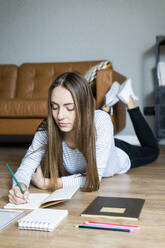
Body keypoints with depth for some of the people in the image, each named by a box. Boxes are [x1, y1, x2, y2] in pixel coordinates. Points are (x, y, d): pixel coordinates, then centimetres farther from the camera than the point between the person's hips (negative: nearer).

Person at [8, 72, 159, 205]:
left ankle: (128, 99, 35)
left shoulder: (100, 121, -46)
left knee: (152, 151, 29)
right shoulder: (47, 129, -38)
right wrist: (20, 186, -61)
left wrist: (48, 184, -48)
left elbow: (94, 177, -44)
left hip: (119, 156, -2)